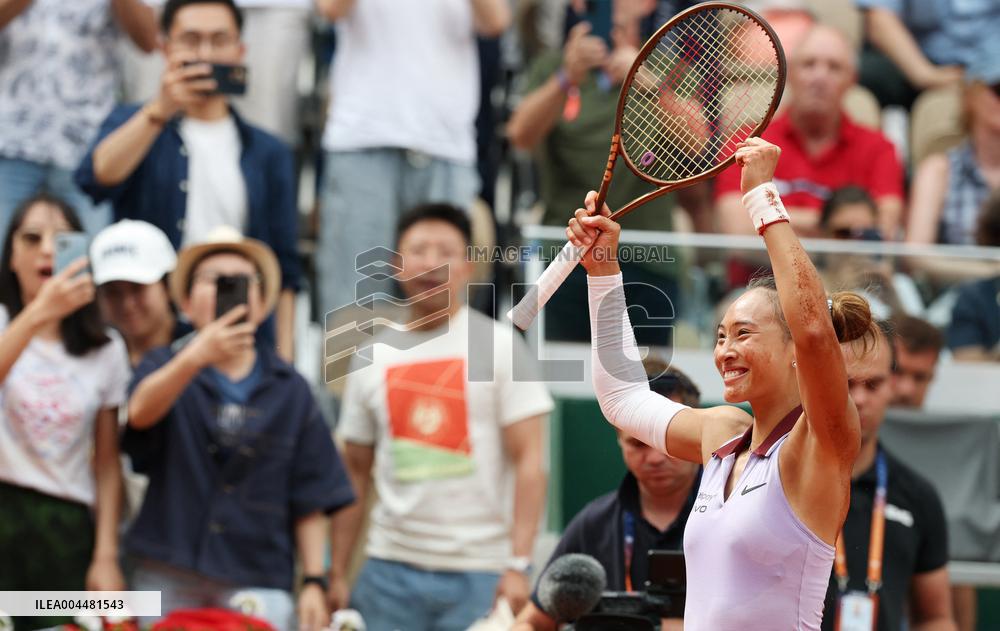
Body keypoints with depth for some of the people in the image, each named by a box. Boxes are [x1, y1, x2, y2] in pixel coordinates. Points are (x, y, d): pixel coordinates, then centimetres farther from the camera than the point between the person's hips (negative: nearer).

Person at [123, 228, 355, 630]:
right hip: (169, 577, 0)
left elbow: (310, 501, 10)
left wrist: (313, 582, 2)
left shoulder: (289, 391, 10)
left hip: (256, 580, 0)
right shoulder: (165, 367, 7)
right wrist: (196, 357, -37)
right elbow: (141, 412, -19)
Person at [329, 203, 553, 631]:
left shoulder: (498, 346, 1)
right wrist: (336, 575, 8)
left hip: (480, 574, -3)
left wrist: (518, 566, -14)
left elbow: (528, 462, -4)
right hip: (391, 569, 3)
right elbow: (355, 475, 15)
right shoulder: (372, 358, 12)